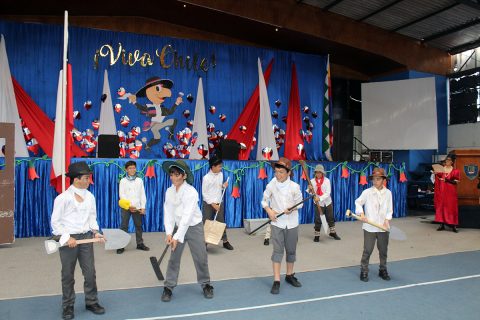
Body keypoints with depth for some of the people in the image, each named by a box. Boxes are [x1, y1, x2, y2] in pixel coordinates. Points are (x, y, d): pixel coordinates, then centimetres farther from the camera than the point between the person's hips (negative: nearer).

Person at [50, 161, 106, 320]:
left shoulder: (90, 196, 2)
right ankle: (68, 306, 26)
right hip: (68, 239, -4)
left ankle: (91, 302, 24)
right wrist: (66, 237, -15)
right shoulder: (63, 198, -11)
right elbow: (55, 222, -7)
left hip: (86, 237, 4)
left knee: (90, 272, 8)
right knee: (68, 275, 10)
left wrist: (95, 232, -4)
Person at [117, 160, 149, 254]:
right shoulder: (123, 181, 1)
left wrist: (143, 207, -1)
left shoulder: (140, 180, 7)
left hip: (137, 207, 2)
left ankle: (140, 243, 20)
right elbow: (121, 195, -5)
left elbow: (142, 195, 6)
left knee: (138, 226, 9)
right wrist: (129, 205, -15)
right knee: (124, 226, 0)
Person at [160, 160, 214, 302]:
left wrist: (177, 237, -28)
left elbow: (187, 216, -26)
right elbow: (168, 213, -4)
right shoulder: (169, 191, -4)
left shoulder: (191, 192, -22)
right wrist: (169, 233, -15)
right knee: (174, 258, 4)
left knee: (201, 258, 3)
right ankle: (168, 287, 15)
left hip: (194, 227, -4)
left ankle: (206, 285, 22)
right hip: (178, 227, 4)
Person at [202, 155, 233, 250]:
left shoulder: (221, 174, 2)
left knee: (221, 222, 12)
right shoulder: (206, 178, -15)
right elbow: (204, 193, -12)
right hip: (208, 204, -5)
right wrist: (213, 204, -15)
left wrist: (224, 186, -7)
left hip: (219, 203, 5)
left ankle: (225, 241, 22)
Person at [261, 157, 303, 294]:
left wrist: (292, 208, -18)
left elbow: (299, 203, 2)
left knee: (291, 250, 14)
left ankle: (289, 275, 33)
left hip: (292, 223, 2)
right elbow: (264, 201, 3)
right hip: (277, 223, -1)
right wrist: (269, 211, -14)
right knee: (278, 251, -5)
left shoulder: (294, 186, -8)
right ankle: (276, 281, 0)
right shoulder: (271, 185, -8)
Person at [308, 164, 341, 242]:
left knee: (330, 218, 13)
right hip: (318, 203, -1)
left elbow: (328, 193, -14)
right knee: (318, 220, -1)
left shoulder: (327, 180, -7)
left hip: (327, 202, 1)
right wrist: (310, 191, -31)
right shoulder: (312, 181, -5)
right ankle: (316, 235, 12)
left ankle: (333, 232, 31)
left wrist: (320, 198, -28)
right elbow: (310, 191, -7)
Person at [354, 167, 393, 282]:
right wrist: (361, 213, -12)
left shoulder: (388, 193, 3)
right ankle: (364, 271, 14)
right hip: (369, 227, -3)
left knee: (383, 250, 13)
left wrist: (387, 219, -8)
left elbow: (390, 209, 7)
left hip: (383, 227, 3)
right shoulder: (367, 192, -6)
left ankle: (383, 270, 30)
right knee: (367, 250, 1)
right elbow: (358, 202, 2)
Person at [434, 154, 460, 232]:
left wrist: (447, 180, -20)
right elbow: (437, 180, 12)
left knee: (451, 207, -3)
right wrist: (436, 174, -7)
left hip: (450, 192, -3)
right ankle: (442, 224, 9)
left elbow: (456, 182, -7)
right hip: (441, 191, 3)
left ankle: (453, 226, 2)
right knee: (441, 206, 3)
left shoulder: (455, 171, -1)